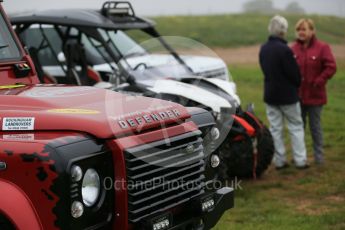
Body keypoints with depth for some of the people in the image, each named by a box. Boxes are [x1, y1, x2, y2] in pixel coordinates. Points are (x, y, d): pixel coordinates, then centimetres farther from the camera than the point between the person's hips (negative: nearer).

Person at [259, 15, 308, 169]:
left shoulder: (263, 49, 3)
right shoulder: (284, 49, -21)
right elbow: (294, 74, -16)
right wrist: (297, 84, 4)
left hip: (270, 94, 6)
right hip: (287, 95, -6)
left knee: (275, 129, 9)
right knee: (296, 127, 6)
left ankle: (279, 160, 13)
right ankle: (300, 160, 7)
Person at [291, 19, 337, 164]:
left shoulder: (322, 47, -8)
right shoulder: (294, 48, 4)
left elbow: (331, 67, -13)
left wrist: (318, 82, -18)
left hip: (315, 95, -4)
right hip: (298, 95, 4)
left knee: (315, 126, 5)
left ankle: (319, 156, 16)